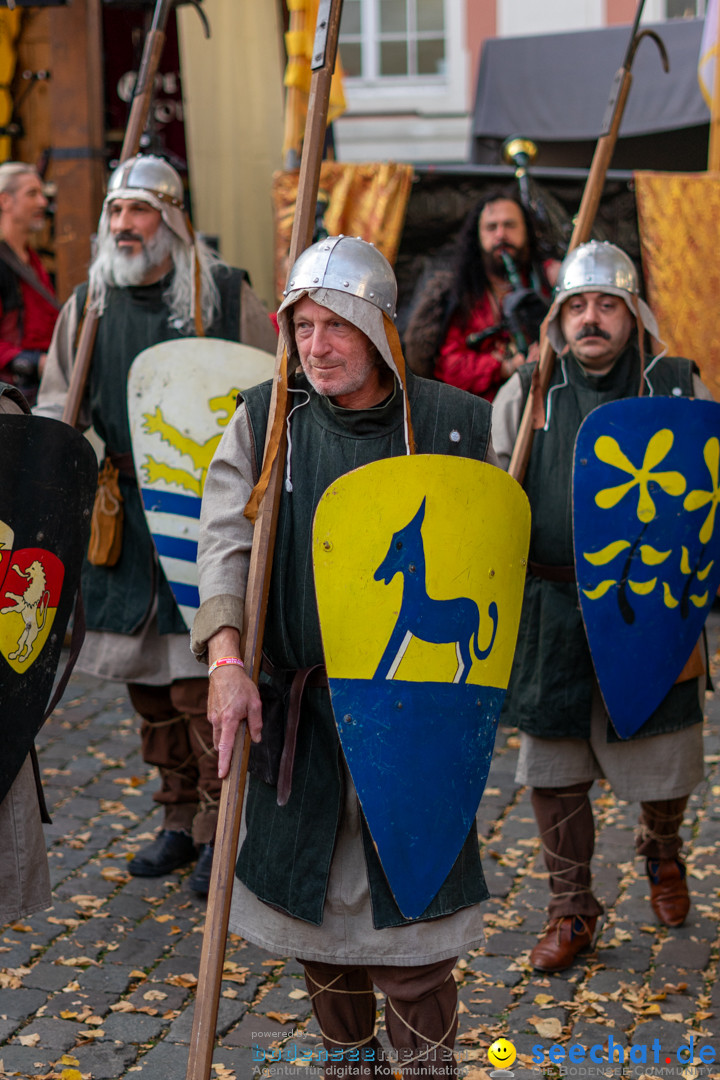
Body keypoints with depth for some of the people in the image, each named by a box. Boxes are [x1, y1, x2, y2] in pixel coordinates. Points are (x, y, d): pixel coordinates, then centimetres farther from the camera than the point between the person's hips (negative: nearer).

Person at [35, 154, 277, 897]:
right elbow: (56, 407, 16)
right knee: (149, 683, 12)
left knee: (204, 680, -7)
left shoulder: (227, 296, 0)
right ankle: (179, 818, 27)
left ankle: (220, 831, 7)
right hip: (122, 521, 4)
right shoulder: (88, 306, 9)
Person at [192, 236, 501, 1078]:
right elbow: (225, 543, -6)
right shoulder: (264, 421, 0)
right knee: (311, 889, 12)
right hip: (300, 700, 2)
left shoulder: (453, 421, -3)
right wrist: (226, 660, -19)